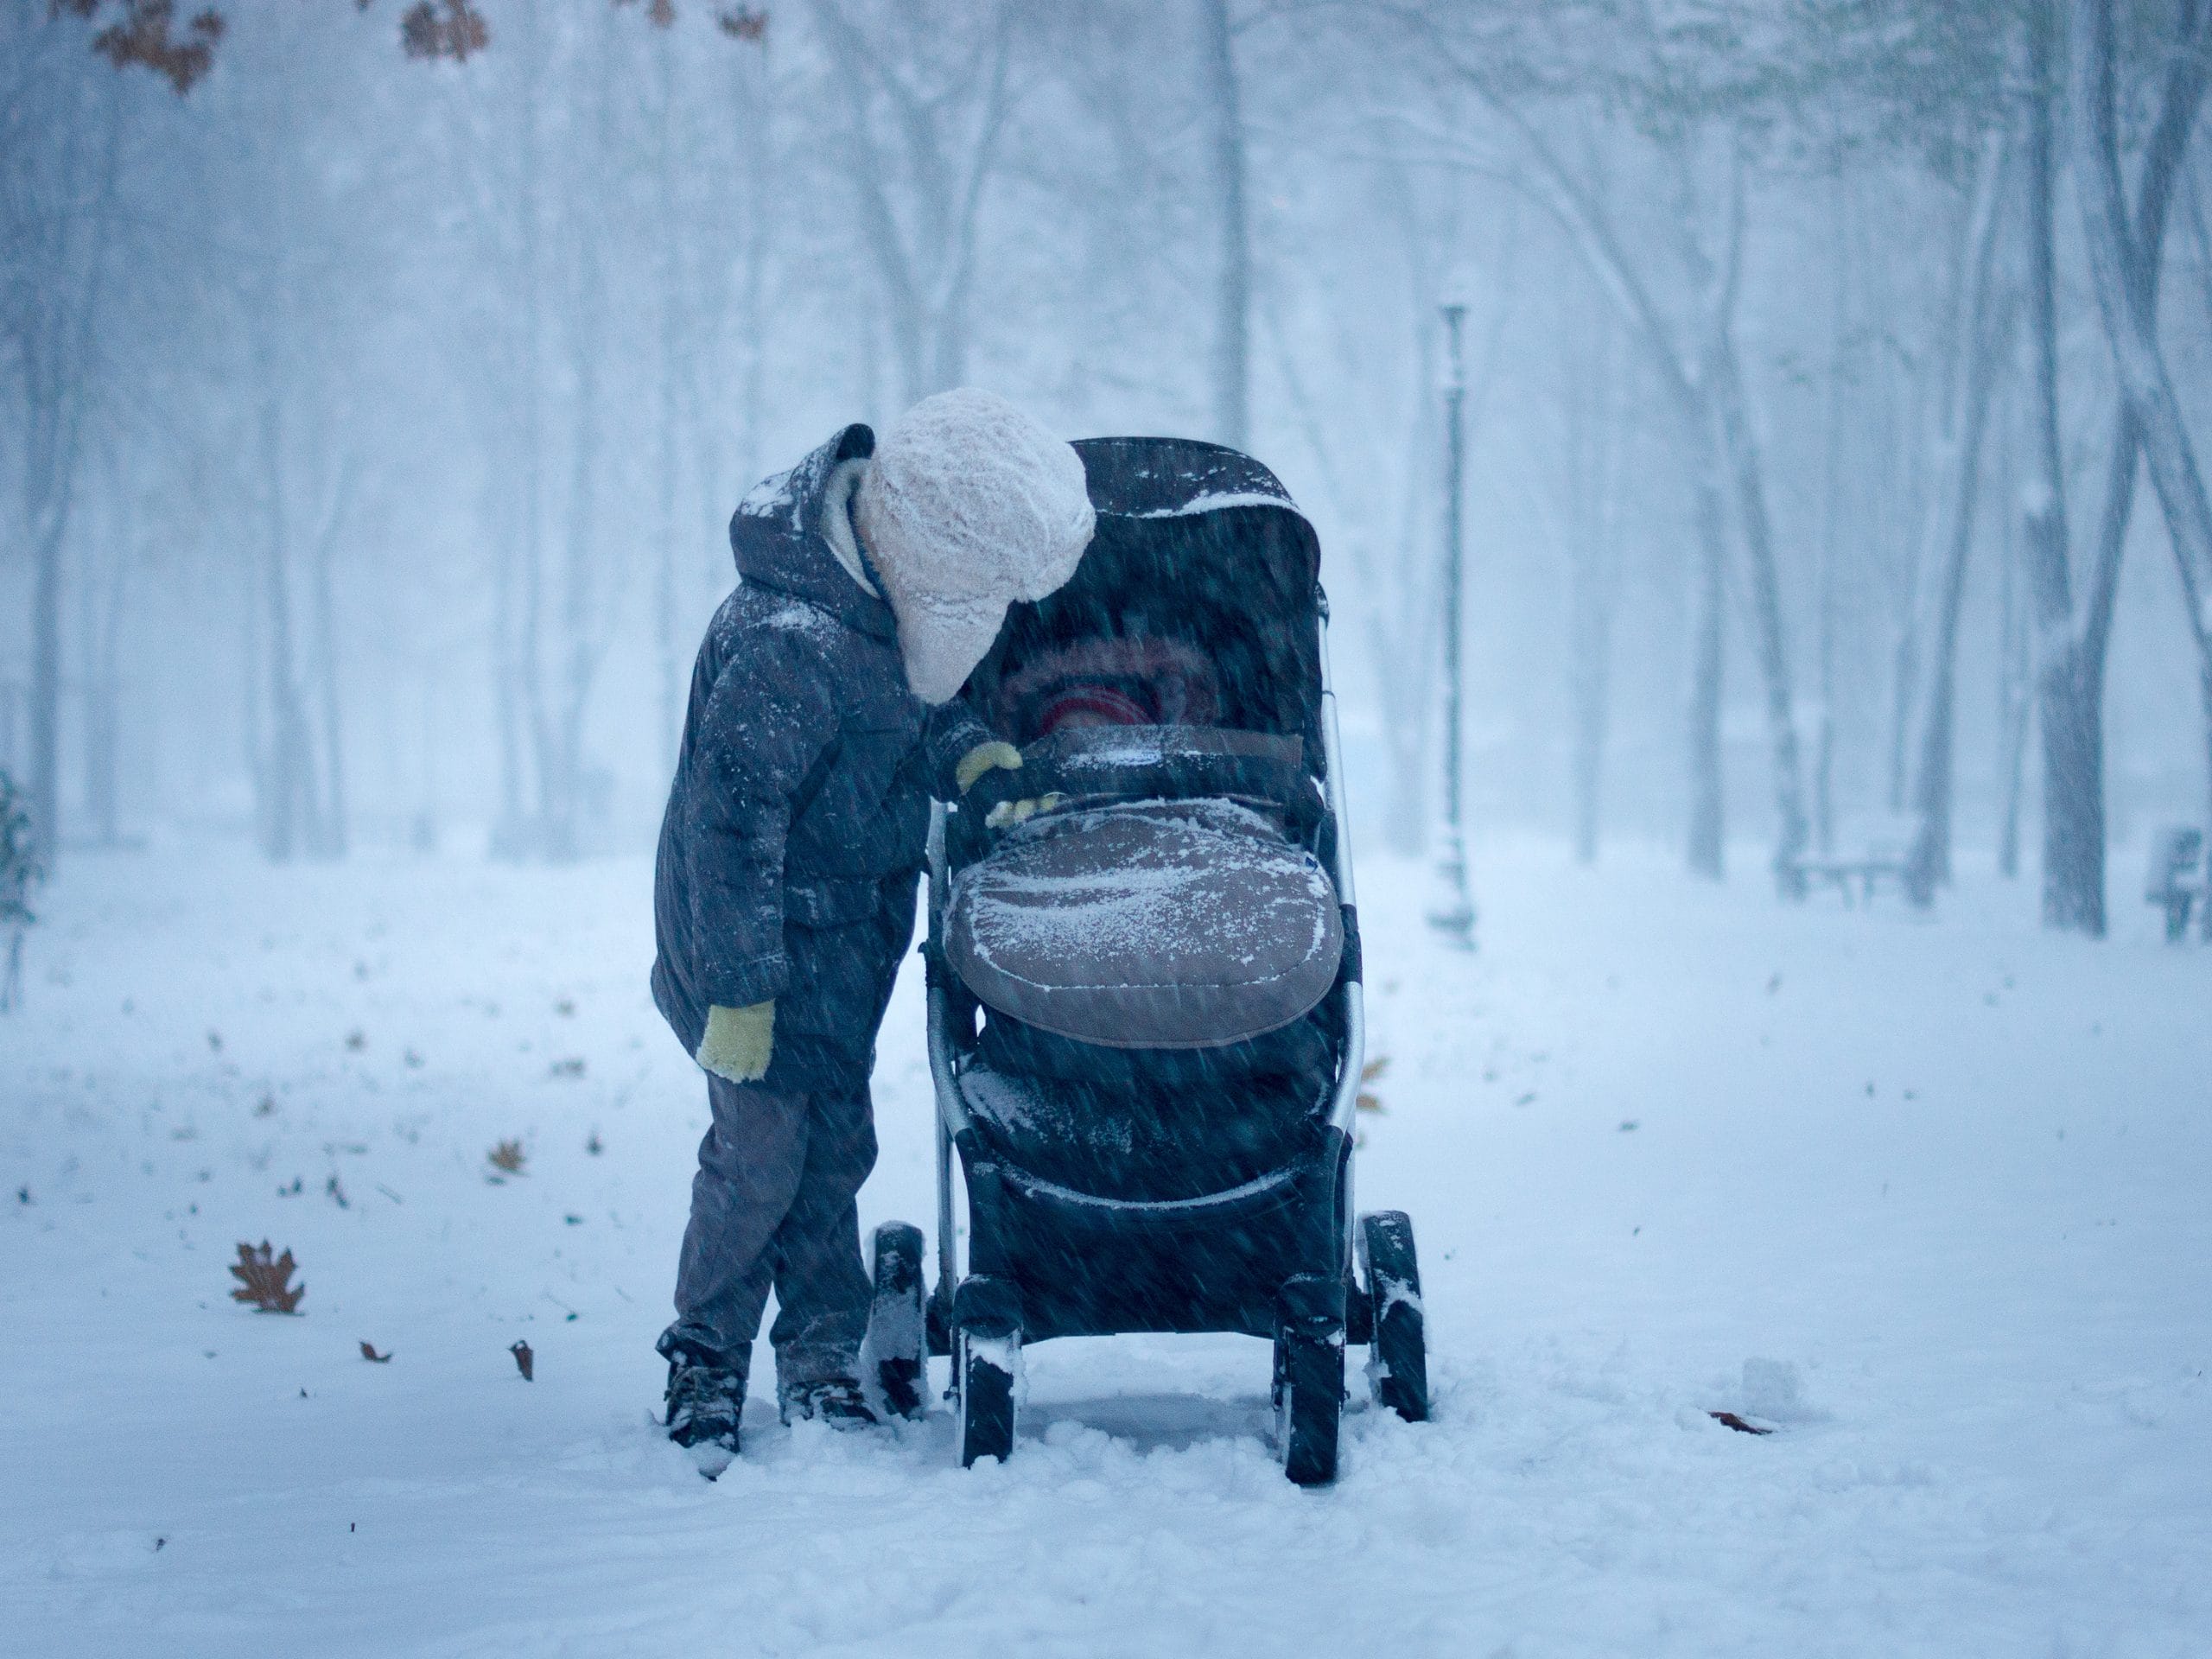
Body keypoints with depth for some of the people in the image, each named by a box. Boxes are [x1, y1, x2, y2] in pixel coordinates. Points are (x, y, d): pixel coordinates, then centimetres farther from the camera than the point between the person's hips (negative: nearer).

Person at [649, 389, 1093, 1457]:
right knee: (764, 1147, -1)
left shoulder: (894, 591, -7)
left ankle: (821, 1351, 23)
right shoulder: (789, 650, -33)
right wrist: (738, 987, -23)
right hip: (769, 931, -8)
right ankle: (707, 1351, 18)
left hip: (850, 928, 8)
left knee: (833, 1138, 12)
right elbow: (730, 818, -28)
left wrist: (967, 755, -8)